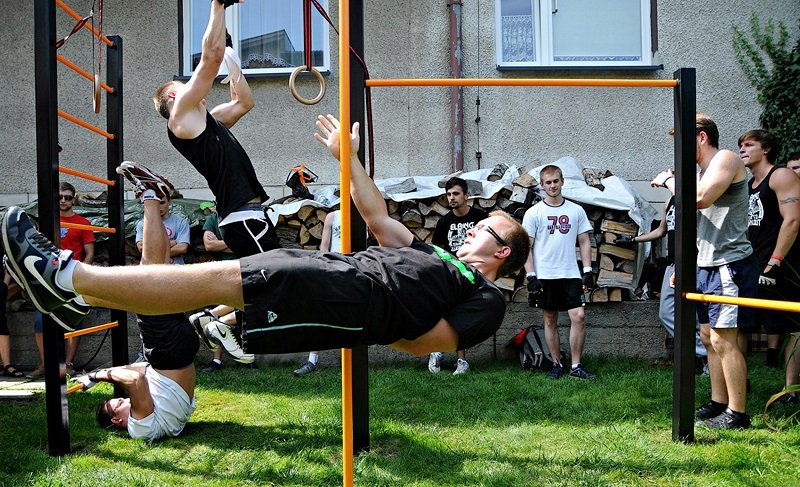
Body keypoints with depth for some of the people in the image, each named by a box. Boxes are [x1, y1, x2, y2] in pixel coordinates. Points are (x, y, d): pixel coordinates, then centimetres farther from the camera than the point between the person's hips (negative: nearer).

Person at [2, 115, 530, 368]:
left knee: (217, 278, -17)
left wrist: (371, 330, -7)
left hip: (362, 296, -8)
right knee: (213, 275, -1)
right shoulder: (433, 257, 32)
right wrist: (348, 155, 29)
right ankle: (67, 283, 4)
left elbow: (441, 342, -6)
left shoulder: (487, 297, 10)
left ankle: (61, 273, -12)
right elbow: (377, 216, 30)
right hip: (339, 268, 8)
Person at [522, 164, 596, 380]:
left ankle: (576, 366, 2)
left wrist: (587, 270, 2)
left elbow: (584, 242, 11)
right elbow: (526, 247, -1)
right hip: (545, 275, -1)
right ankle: (556, 364, 18)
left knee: (579, 316, -8)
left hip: (571, 274, 1)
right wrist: (531, 276, -8)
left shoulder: (576, 210, 8)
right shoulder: (533, 213, 0)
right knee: (550, 320, 6)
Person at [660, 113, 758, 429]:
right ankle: (718, 403, 22)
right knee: (709, 336, 12)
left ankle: (737, 413, 0)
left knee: (723, 339, -8)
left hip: (729, 264, -10)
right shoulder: (703, 171, 19)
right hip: (706, 266, 10)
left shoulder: (725, 159, -9)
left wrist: (669, 180, -11)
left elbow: (700, 199, -27)